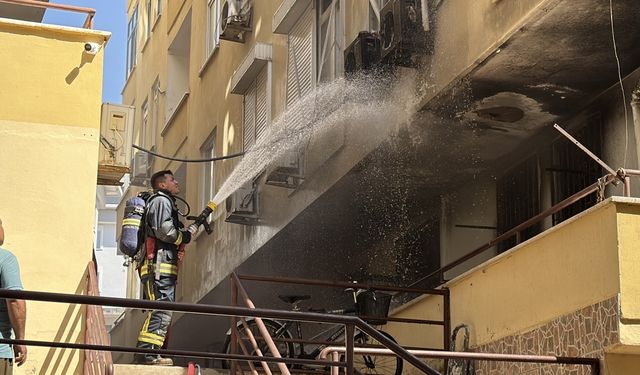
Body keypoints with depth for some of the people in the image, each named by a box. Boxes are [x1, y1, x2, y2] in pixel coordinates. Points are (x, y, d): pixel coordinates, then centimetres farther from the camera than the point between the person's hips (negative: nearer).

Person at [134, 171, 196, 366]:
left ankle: (146, 353, 8)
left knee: (160, 313, 9)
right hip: (160, 266, -11)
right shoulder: (161, 201, -3)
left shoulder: (165, 202, 30)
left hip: (161, 269, 11)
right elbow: (164, 231, -16)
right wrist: (187, 234, -3)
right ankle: (147, 352, -22)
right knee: (161, 311, -17)